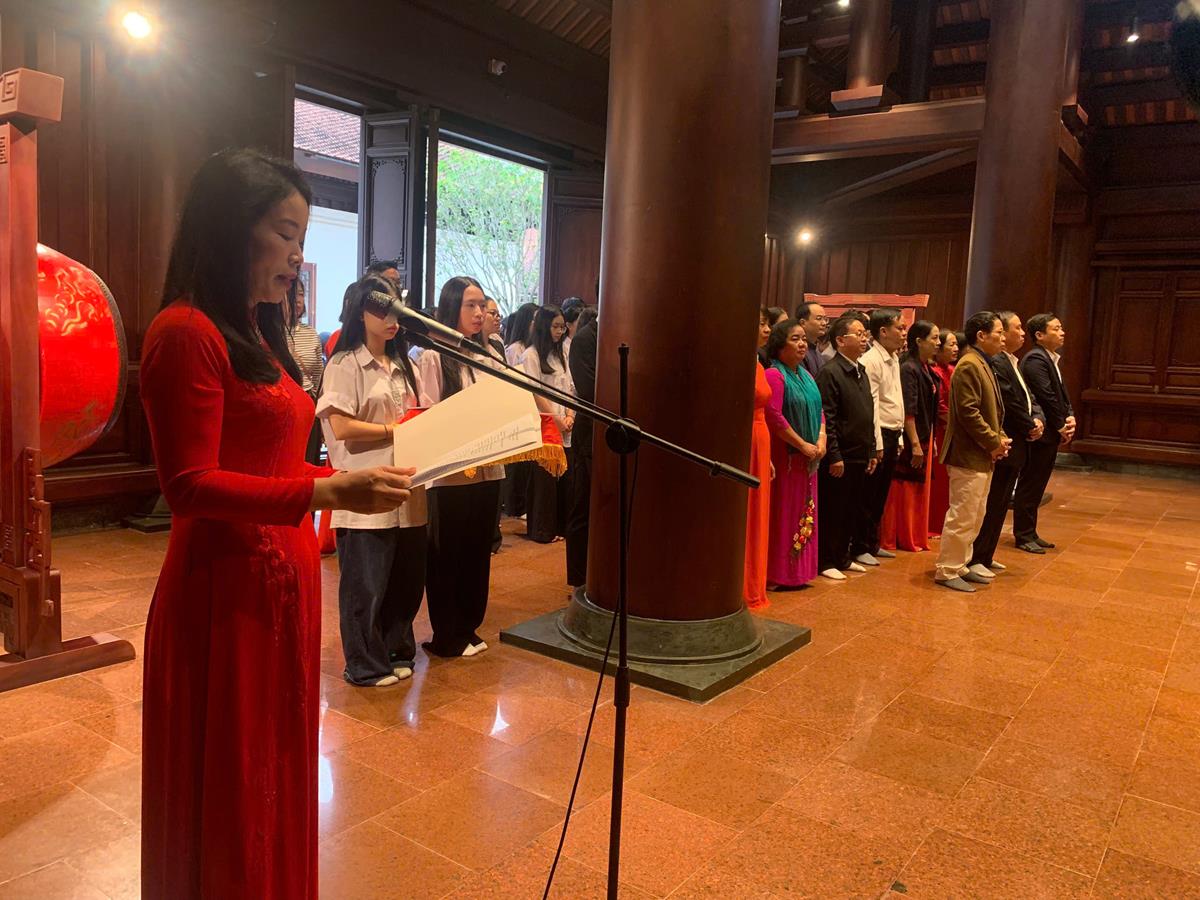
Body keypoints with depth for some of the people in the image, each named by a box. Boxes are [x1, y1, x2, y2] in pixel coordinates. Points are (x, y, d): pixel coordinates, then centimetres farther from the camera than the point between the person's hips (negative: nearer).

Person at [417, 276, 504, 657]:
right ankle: (445, 636, 19)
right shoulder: (433, 357, -6)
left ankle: (468, 627, 28)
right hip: (450, 473, -6)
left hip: (488, 470, 6)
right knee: (447, 555, 6)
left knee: (478, 551, 14)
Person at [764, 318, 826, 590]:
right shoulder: (774, 375, -12)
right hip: (784, 457, -8)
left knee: (804, 513, 11)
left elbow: (819, 410, 15)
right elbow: (774, 417, -19)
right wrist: (803, 445, -16)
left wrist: (821, 440, -2)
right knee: (783, 513, -3)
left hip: (807, 458, 8)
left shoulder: (806, 376, 14)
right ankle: (779, 572, 6)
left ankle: (798, 571, 21)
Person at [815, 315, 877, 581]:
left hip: (859, 456, 8)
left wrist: (872, 451, 15)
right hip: (840, 457, -8)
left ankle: (842, 556, 26)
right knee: (832, 510, 0)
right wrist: (834, 456, -18)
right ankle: (825, 562, 11)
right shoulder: (830, 372, -12)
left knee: (853, 509, 14)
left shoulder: (861, 371, 14)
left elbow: (869, 416, 18)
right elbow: (826, 420, -16)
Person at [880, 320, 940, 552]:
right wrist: (915, 444, -21)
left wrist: (930, 441, 16)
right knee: (905, 490, 0)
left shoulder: (926, 369, 11)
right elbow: (908, 411, -20)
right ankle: (900, 539, 11)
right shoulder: (909, 369, -16)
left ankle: (916, 537, 26)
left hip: (924, 438, 9)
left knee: (920, 490, 15)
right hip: (911, 439, -9)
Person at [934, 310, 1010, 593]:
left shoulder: (982, 365, 16)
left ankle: (960, 565, 26)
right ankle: (947, 572, 4)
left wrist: (999, 438, 6)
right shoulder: (968, 365, -16)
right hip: (969, 456, -11)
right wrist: (994, 442, -15)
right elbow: (969, 412, -22)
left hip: (982, 456, 11)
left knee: (975, 517, 16)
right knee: (962, 517, -5)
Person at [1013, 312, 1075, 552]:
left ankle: (1030, 532, 22)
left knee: (1037, 487, 14)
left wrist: (1070, 418, -1)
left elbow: (1062, 394, 16)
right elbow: (1047, 397, -18)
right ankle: (1023, 535, 6)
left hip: (1052, 434, 10)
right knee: (1029, 486, -1)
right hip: (1040, 433, -10)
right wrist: (1062, 427, -11)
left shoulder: (1051, 359, 17)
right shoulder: (1035, 359, -14)